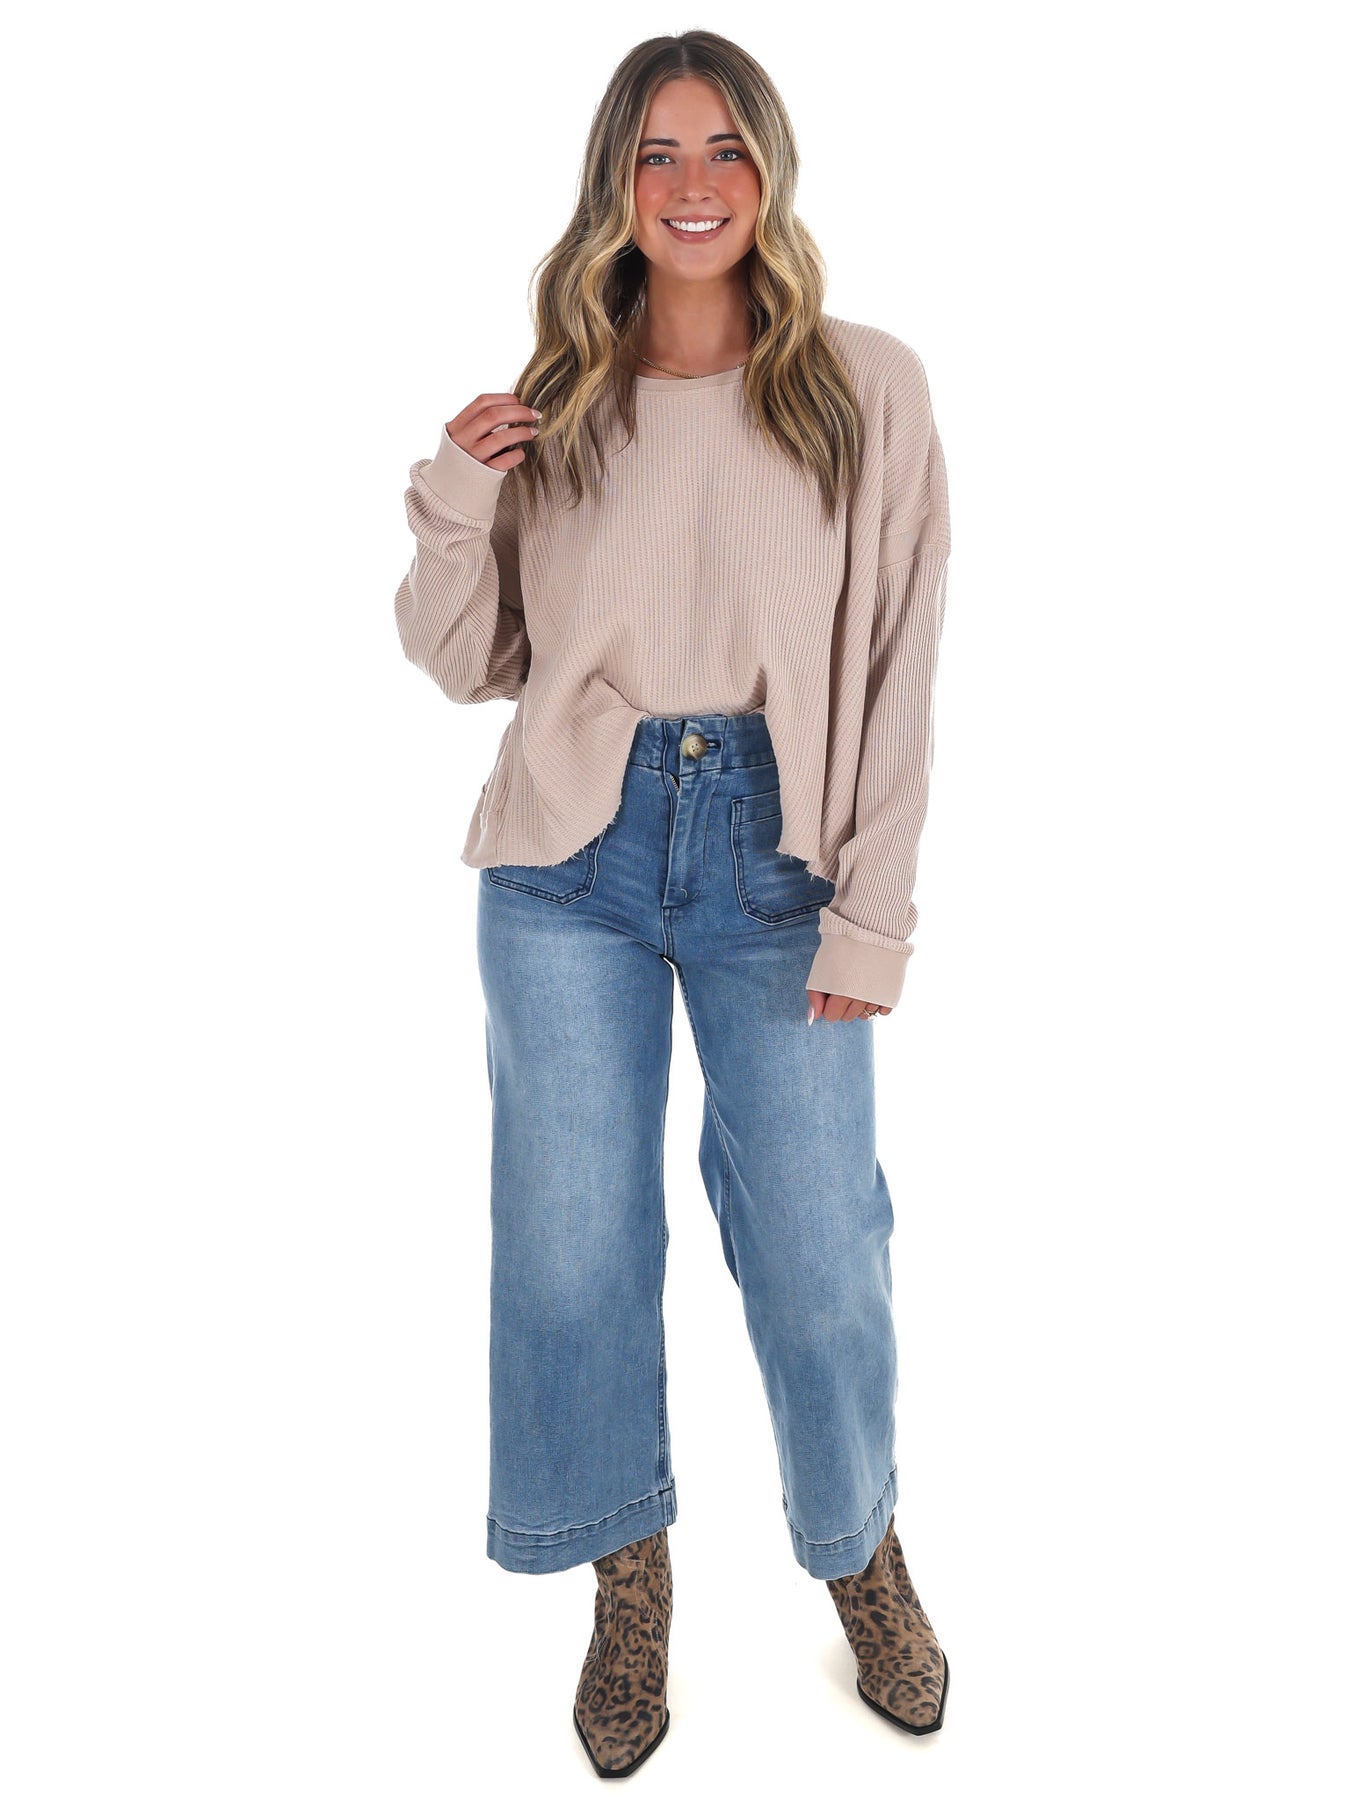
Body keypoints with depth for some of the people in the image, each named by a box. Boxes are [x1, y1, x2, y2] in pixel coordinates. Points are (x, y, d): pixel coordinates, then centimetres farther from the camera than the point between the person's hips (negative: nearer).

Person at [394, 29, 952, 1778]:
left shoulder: (868, 387, 1)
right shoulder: (556, 403, 7)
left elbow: (900, 668, -2)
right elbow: (468, 663, 9)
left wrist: (871, 912, -7)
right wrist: (452, 502, -8)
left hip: (773, 849, -2)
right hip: (577, 851, 2)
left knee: (820, 1242, 4)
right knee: (575, 1238, 8)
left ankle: (863, 1554, 35)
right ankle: (631, 1579, 33)